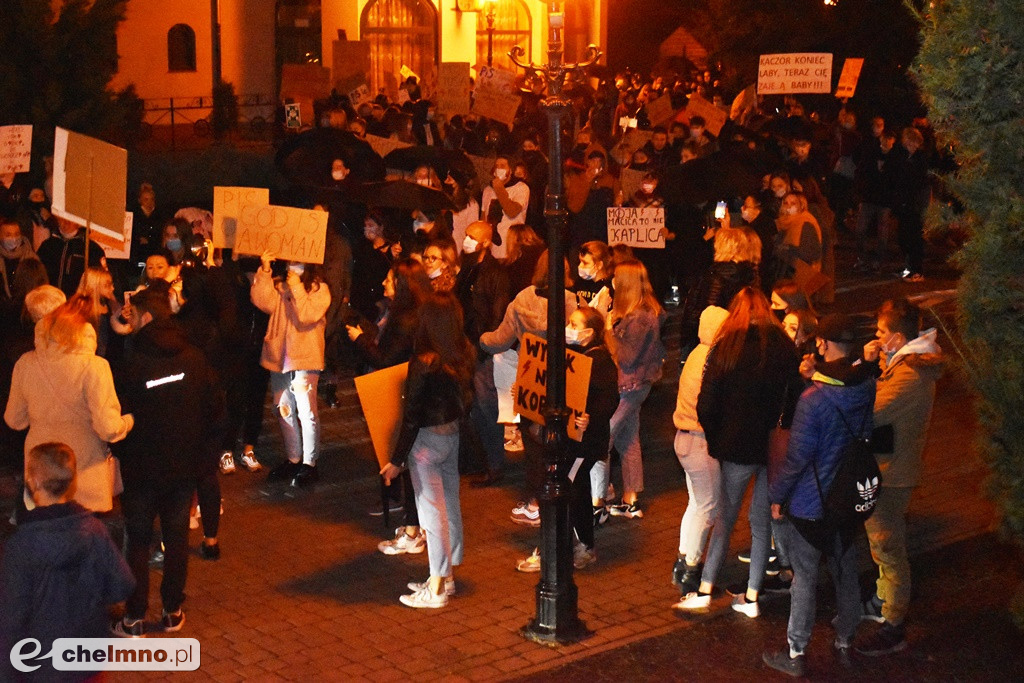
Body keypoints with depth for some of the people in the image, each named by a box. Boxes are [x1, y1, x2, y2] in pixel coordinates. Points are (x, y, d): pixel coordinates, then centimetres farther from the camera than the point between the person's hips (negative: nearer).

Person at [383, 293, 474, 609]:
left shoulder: (424, 363, -23)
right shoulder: (463, 354, -4)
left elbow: (412, 416, -18)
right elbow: (464, 399, 5)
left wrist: (396, 459, -10)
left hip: (428, 439, -7)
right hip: (453, 434, 7)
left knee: (432, 511, 1)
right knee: (451, 506, 16)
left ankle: (436, 590, 10)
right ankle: (447, 577, 29)